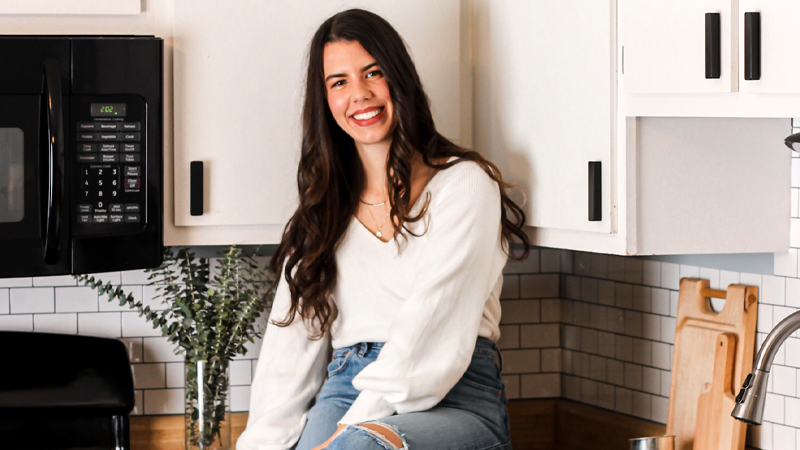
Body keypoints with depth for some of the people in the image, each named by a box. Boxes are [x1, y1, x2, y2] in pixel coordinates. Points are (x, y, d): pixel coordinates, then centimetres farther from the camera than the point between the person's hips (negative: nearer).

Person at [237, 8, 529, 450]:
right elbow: (293, 338, 14)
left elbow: (434, 323, -8)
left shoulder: (463, 183, 3)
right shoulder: (322, 207, 21)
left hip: (455, 402, -4)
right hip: (345, 392, 4)